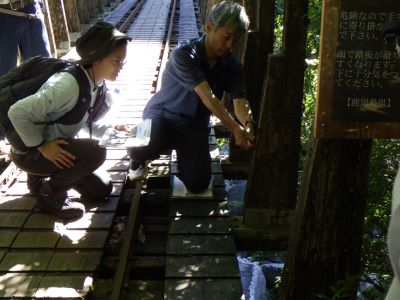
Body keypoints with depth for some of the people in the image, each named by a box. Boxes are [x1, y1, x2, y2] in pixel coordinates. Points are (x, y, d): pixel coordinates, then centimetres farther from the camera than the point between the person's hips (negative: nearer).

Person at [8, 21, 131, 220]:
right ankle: (49, 196, -7)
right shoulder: (68, 85, -33)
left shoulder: (96, 83, -7)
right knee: (94, 152, -29)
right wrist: (41, 146, -26)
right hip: (29, 152, -8)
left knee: (101, 190, 11)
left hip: (57, 146, 8)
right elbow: (18, 112, -33)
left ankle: (43, 178, 24)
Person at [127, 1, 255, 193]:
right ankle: (138, 159, 4)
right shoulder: (184, 55, -23)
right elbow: (207, 97, -32)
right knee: (141, 147, -38)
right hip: (162, 114, -4)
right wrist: (235, 128, -39)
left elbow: (240, 100, -17)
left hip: (194, 126, 5)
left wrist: (248, 124, -40)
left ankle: (182, 152, 23)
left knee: (198, 184, -11)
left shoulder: (232, 65, -5)